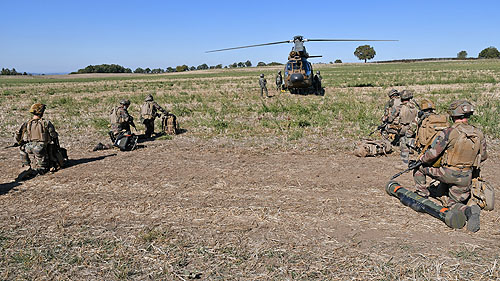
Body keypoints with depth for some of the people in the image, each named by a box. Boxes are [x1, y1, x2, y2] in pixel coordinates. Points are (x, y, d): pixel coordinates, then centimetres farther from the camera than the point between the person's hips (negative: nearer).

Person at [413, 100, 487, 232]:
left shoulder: (448, 133, -17)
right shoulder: (479, 134, 0)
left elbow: (432, 154, -15)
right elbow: (483, 156, 13)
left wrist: (421, 159, 5)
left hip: (446, 173, -5)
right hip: (465, 178, 5)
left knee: (419, 167, 19)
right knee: (453, 203, 23)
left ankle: (423, 196, 20)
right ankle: (470, 211, -4)